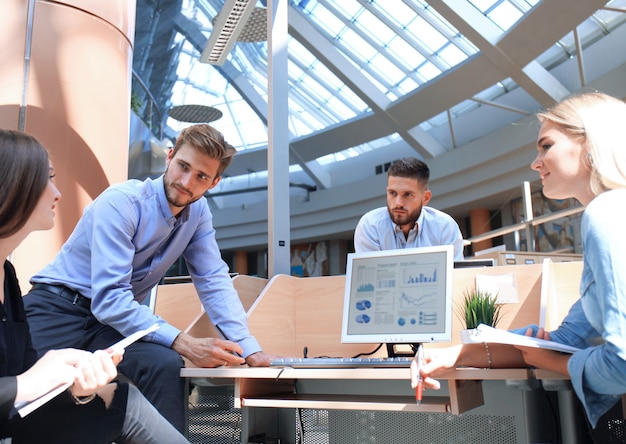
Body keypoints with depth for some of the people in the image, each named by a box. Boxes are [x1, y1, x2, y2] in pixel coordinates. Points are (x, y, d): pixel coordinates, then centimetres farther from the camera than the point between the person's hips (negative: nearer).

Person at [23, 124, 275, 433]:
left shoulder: (198, 212, -1)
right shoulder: (121, 203, -20)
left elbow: (214, 281, -1)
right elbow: (109, 298, -27)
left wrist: (249, 349, -13)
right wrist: (183, 343, -36)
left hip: (116, 316, 5)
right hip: (58, 311, -4)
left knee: (166, 365, -26)